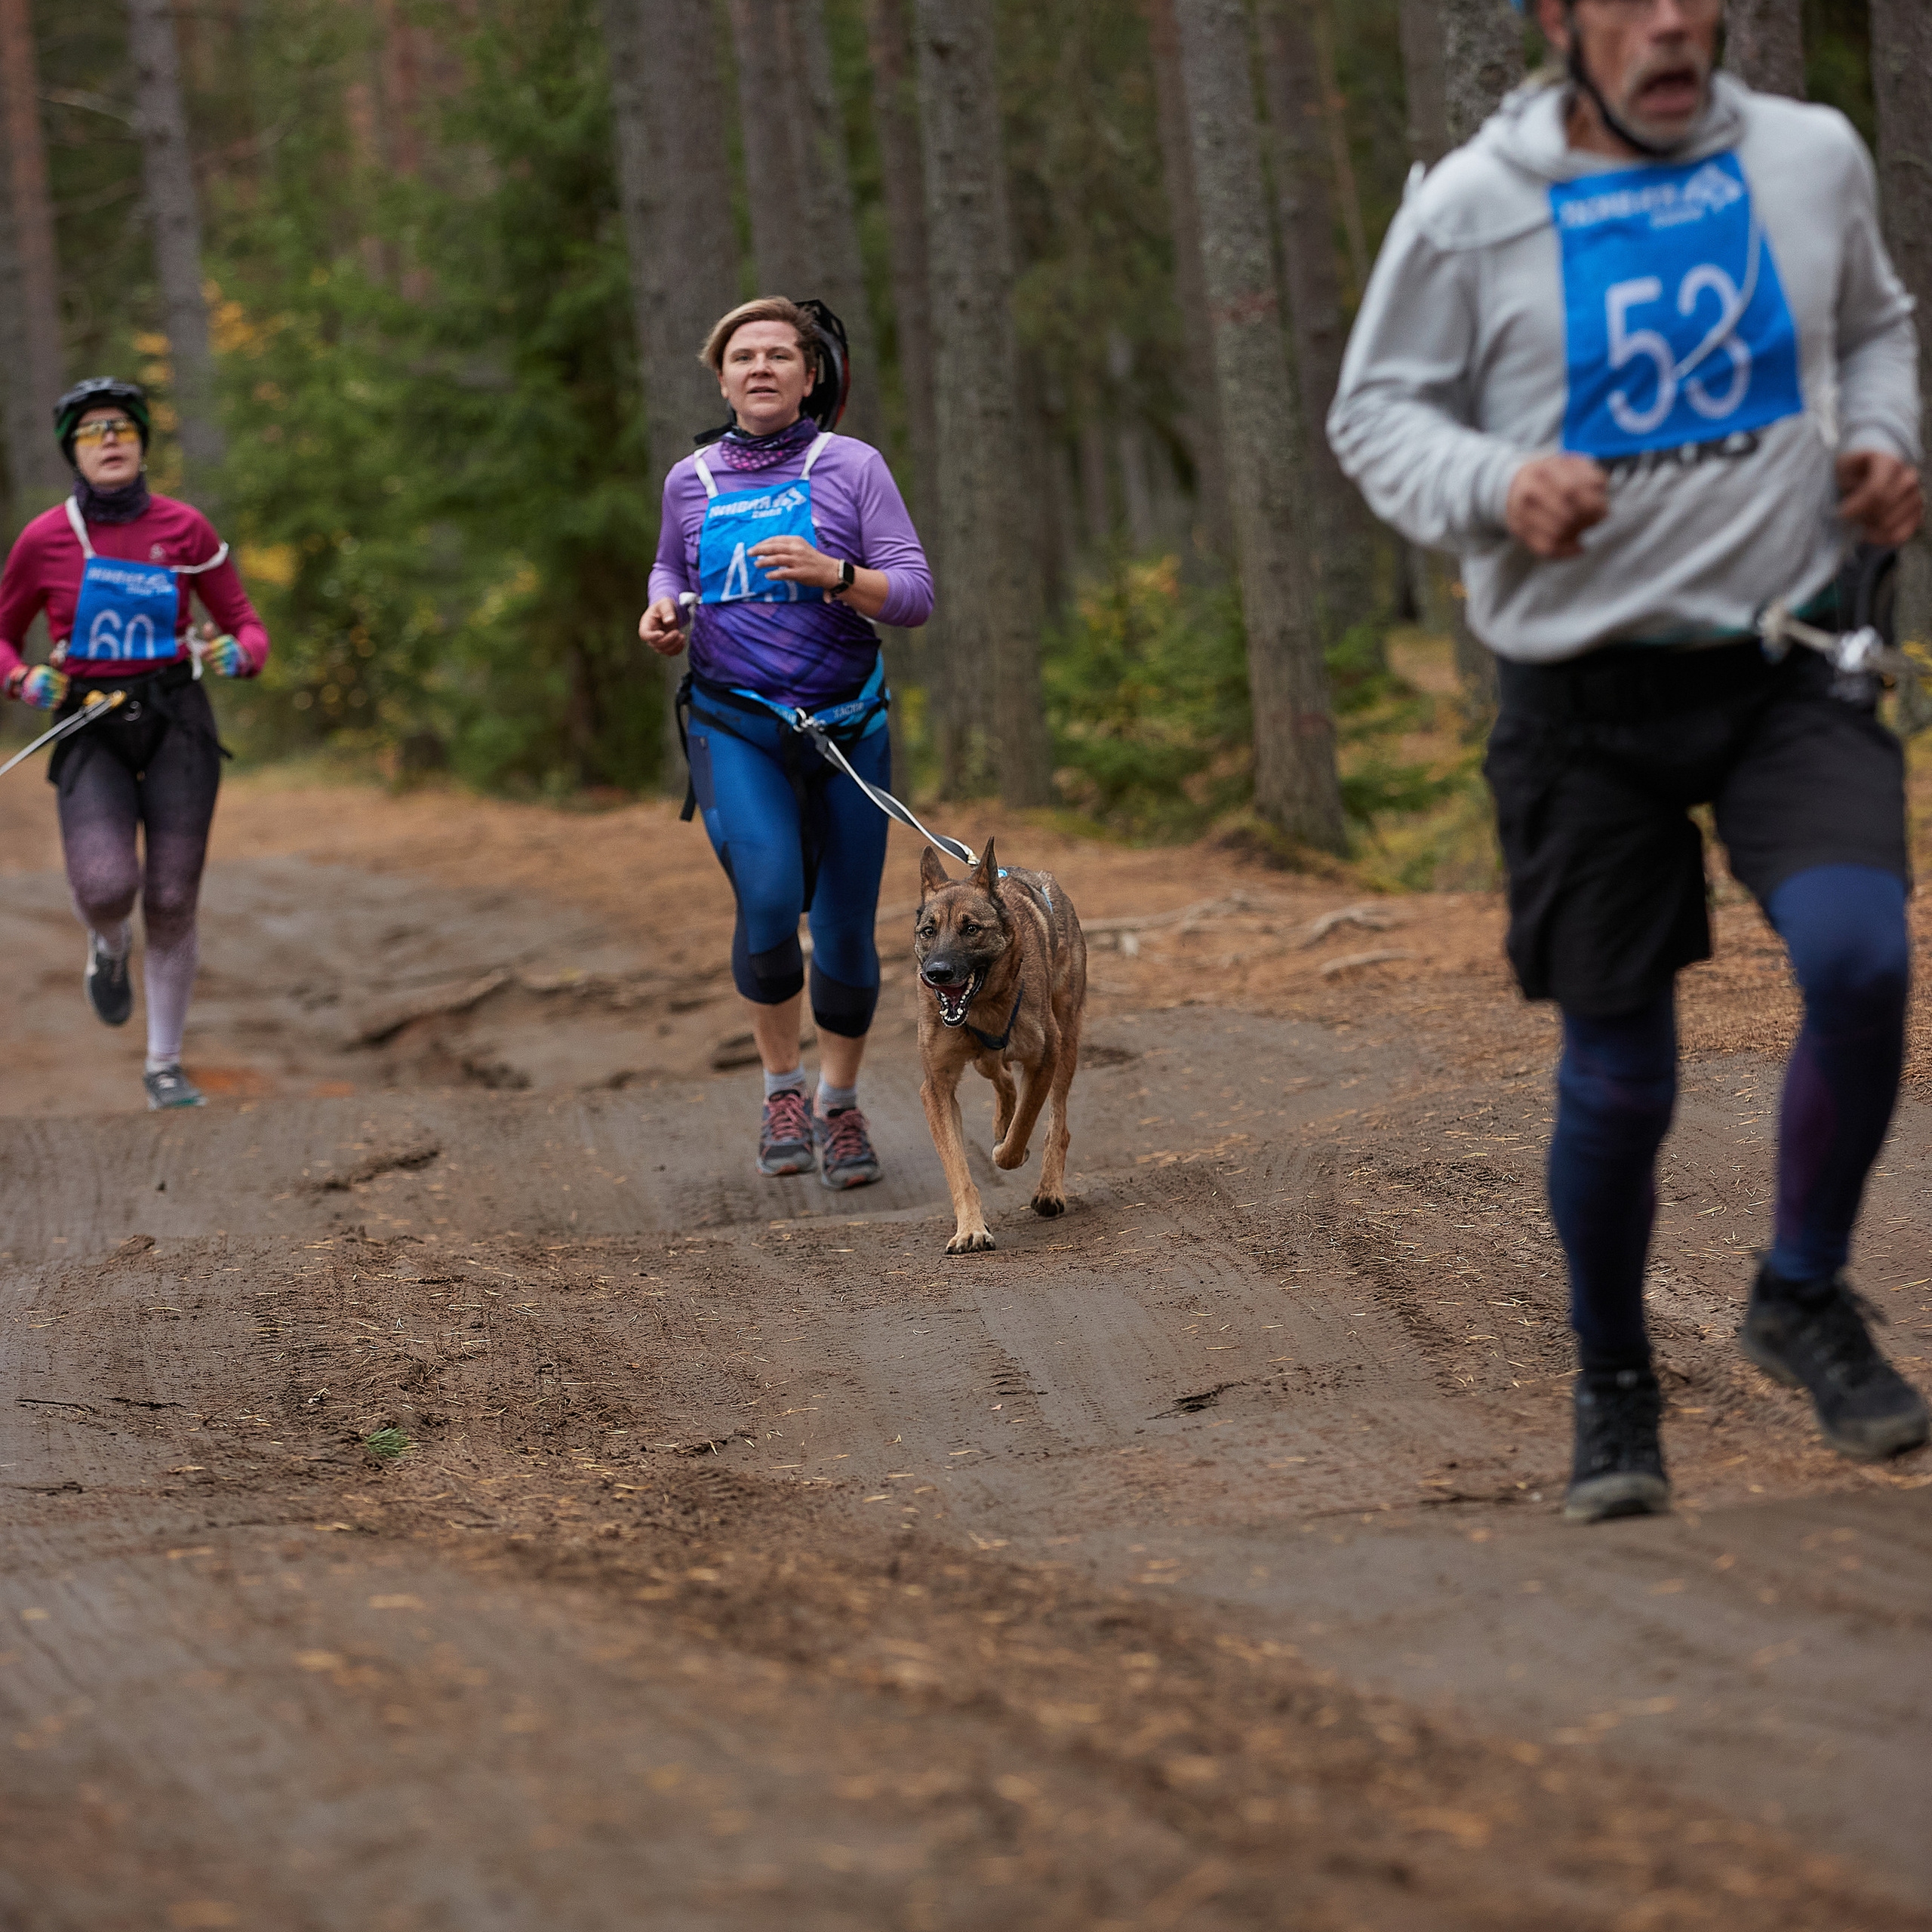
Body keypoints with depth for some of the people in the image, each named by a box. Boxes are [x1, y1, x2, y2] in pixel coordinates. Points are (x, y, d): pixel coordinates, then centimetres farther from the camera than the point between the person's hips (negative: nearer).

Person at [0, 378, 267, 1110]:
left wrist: (236, 652, -17)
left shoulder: (185, 529, -1)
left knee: (172, 903, 0)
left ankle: (164, 1065, 18)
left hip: (177, 724, 1)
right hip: (90, 728, -1)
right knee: (106, 886, -23)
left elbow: (246, 627, 6)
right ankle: (109, 947, 15)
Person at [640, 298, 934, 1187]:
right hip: (734, 725, 0)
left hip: (846, 723, 0)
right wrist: (662, 613, 3)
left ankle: (839, 1103, 25)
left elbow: (914, 596, -6)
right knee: (769, 898, -21)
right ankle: (781, 1086, -1)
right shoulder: (691, 480, 7)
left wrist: (829, 574, -24)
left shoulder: (852, 468, -2)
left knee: (847, 927, 3)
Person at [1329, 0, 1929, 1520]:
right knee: (1617, 1083, 3)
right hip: (1588, 685, -1)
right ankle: (1614, 1384, 28)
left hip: (1790, 659, 1)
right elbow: (1378, 410, 3)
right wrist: (1494, 486, -17)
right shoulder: (1471, 210, -5)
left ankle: (1805, 1294, 0)